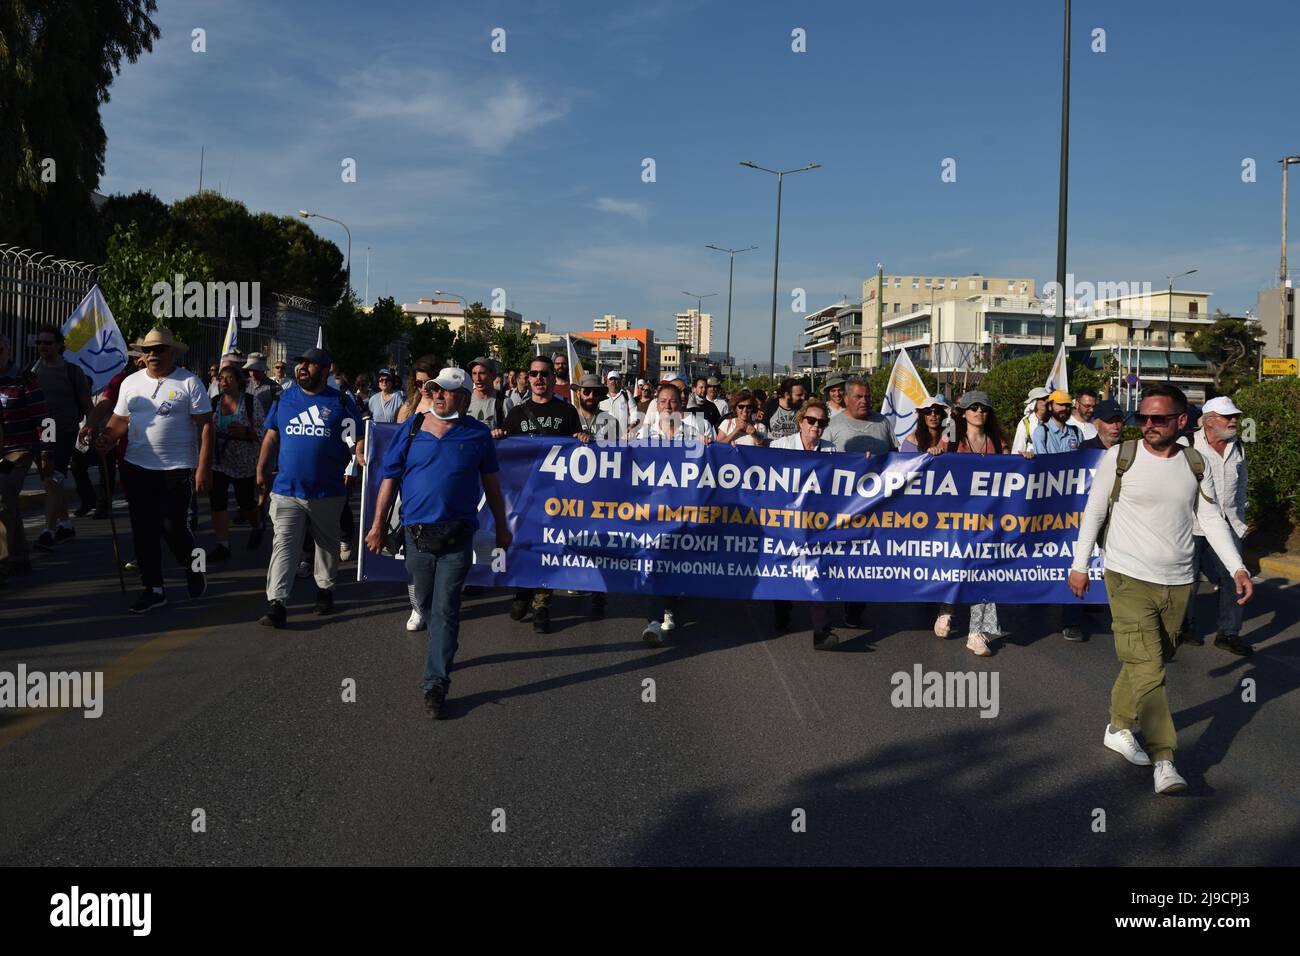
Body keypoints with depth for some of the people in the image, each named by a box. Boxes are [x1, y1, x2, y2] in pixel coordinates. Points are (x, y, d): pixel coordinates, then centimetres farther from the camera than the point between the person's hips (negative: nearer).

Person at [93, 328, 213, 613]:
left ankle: (193, 570, 22)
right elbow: (120, 420, 14)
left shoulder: (189, 382, -5)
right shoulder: (131, 382, 10)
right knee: (144, 530, 8)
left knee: (174, 527, -8)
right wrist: (105, 440, -9)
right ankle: (153, 588, 19)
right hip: (136, 468, 5)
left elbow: (205, 426, -7)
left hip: (177, 470, -5)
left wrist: (204, 468, -14)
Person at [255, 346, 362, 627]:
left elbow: (358, 437, -1)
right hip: (287, 490, 1)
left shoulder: (341, 402, 1)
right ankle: (276, 603, -10)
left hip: (328, 491, 0)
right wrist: (261, 470, 4)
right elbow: (271, 437, 10)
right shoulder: (284, 398, 7)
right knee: (283, 546, -7)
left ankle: (325, 589, 34)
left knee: (328, 544, 16)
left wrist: (360, 453, -21)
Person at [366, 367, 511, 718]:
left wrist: (502, 528, 15)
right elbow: (390, 479, 7)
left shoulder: (477, 434, 3)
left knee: (445, 610, -5)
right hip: (417, 534, 2)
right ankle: (442, 650, 41)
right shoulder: (411, 431, 4)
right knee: (426, 604, 16)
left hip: (457, 537, -2)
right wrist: (378, 525, 4)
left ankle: (436, 685, -3)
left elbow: (491, 484, 11)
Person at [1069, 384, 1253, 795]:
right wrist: (1079, 564, -1)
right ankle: (1164, 761, -7)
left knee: (1150, 663, 13)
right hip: (1129, 577, -4)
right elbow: (1094, 512, -1)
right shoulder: (1119, 457, -5)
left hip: (1178, 582, 4)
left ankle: (1119, 727, 34)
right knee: (1147, 668, -10)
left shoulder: (1195, 465, 4)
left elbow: (1212, 518, 8)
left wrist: (1237, 567, -2)